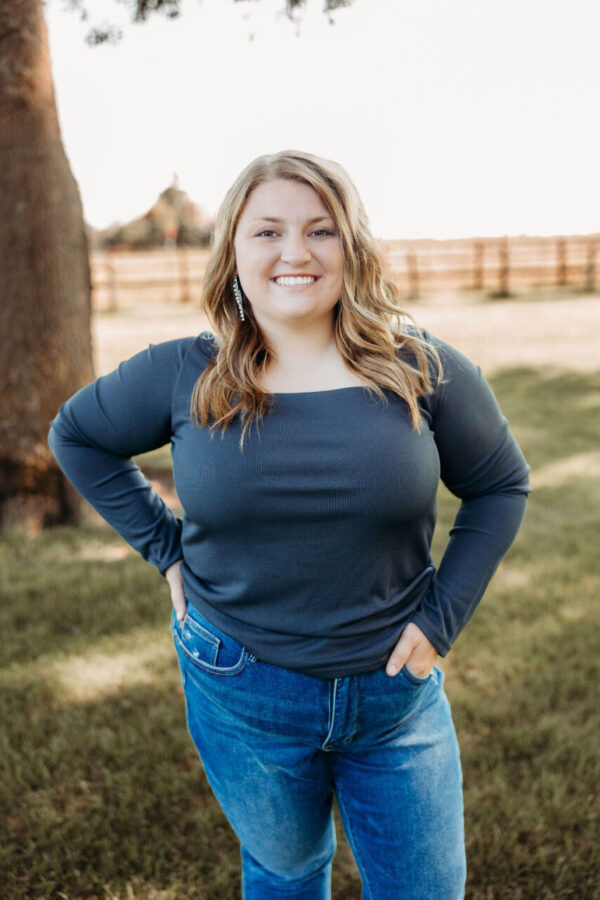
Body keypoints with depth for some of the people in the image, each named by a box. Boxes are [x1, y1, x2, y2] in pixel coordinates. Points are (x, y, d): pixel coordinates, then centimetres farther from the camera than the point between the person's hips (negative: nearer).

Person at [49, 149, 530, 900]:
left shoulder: (421, 369, -10)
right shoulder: (183, 376, -10)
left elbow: (500, 486, 1)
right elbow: (76, 433, 6)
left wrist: (441, 617, -7)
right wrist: (163, 545, -3)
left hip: (396, 690, 1)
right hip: (241, 696, 0)